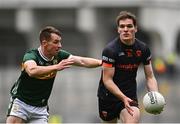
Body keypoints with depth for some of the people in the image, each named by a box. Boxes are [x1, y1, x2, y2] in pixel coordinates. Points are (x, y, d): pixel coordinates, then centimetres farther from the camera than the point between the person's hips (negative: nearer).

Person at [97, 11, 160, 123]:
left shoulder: (143, 49, -2)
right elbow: (107, 80, -17)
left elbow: (150, 77, 3)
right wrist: (123, 98, -31)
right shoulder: (110, 50, -16)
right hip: (108, 96, -1)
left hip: (130, 96, 2)